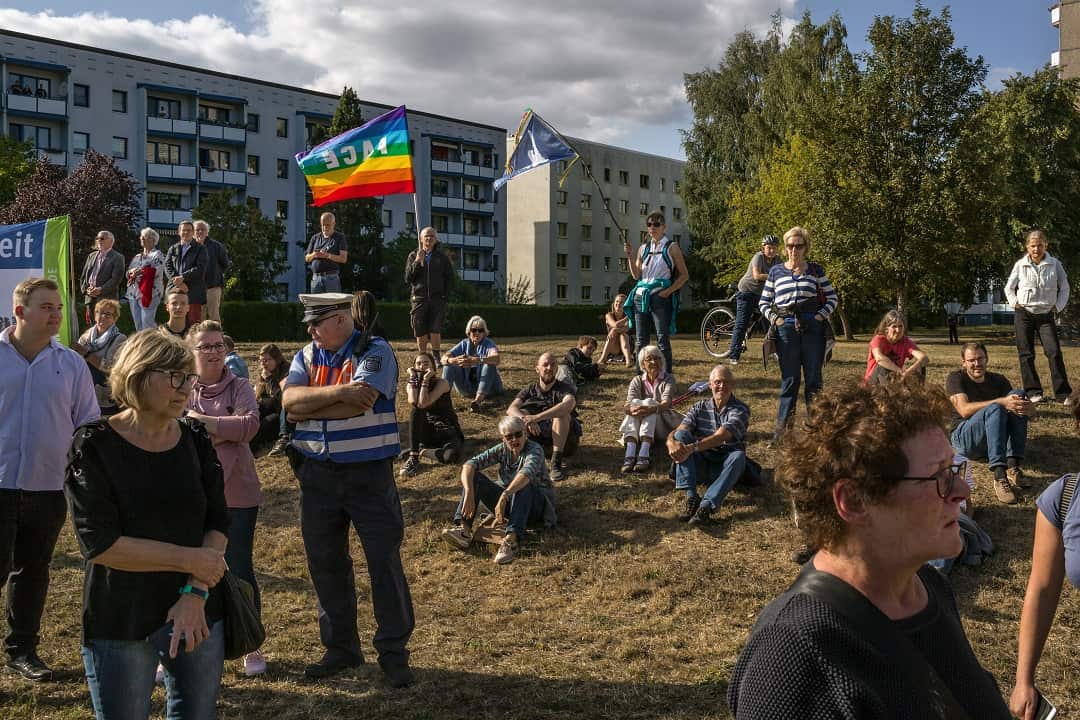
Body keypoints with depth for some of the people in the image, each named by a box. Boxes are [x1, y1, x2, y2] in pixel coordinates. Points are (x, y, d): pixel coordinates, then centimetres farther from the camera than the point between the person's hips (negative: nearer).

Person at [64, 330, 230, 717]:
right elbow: (99, 545, -17)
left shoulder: (195, 438, 2)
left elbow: (217, 523, 0)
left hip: (197, 613, 4)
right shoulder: (94, 445, -10)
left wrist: (195, 592, -15)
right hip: (120, 624, -3)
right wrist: (189, 558, -16)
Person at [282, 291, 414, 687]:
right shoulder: (307, 355, 8)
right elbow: (289, 398, -8)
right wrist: (337, 392, -23)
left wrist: (307, 408, -11)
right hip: (317, 474, 6)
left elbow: (359, 404, -22)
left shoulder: (375, 351, -8)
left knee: (385, 561, 0)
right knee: (325, 563, 12)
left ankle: (394, 653, 13)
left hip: (368, 472, -5)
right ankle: (340, 648, 28)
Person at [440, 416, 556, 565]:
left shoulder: (535, 449, -17)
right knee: (473, 476, -13)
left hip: (536, 504, -5)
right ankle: (464, 529, -32)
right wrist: (469, 494, -33)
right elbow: (469, 464, -15)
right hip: (507, 503, 5)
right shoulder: (502, 450, -3)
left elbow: (526, 473, -40)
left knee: (523, 484, -38)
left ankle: (511, 539, -54)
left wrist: (504, 496, -53)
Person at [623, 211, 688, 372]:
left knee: (663, 340, -7)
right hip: (640, 296, 5)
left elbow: (684, 275, 1)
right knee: (641, 341, 7)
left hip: (660, 297, -5)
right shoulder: (644, 248, 14)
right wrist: (630, 257, -3)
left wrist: (668, 291, -10)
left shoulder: (672, 247, 1)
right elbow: (636, 275, 10)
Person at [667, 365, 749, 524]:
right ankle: (691, 498, -32)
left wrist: (692, 448, -36)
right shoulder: (700, 407, 6)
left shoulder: (740, 409, -6)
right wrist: (671, 442, -34)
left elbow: (721, 437, -23)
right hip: (700, 466, 3)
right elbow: (678, 431, -9)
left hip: (724, 468, -3)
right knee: (681, 436, -21)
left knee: (738, 456, -34)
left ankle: (706, 506, -45)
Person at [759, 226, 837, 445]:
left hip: (813, 327, 0)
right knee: (789, 379, 2)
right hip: (786, 328, 0)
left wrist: (821, 316, -4)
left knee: (813, 378, 5)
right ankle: (782, 429, 7)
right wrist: (774, 319, -3)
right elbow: (764, 302, 11)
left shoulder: (816, 270, 7)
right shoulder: (776, 271, 9)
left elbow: (832, 298, 10)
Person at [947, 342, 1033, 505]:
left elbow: (1031, 410, 3)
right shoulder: (956, 378, -2)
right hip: (963, 437, -5)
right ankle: (1000, 477, -45)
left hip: (996, 439, 5)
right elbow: (964, 410, -21)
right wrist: (1001, 402, -31)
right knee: (994, 409, -32)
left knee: (1018, 394, -16)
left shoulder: (998, 380, 11)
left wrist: (1028, 407, -24)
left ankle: (1013, 467, -28)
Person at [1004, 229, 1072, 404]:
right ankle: (1033, 392, 8)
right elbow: (1009, 288, 14)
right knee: (1026, 354, 1)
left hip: (1046, 315, -1)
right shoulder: (1020, 265, 1)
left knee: (1054, 352, -10)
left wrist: (1058, 306, 1)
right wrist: (1014, 303, 2)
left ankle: (1062, 393, -7)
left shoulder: (1055, 264, -1)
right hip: (1024, 314, 1)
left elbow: (1064, 288, 10)